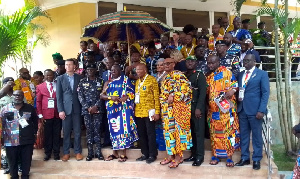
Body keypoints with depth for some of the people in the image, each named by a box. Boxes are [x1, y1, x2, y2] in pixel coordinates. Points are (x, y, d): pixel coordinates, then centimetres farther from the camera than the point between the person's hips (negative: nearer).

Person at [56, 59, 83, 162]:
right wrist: (60, 110, -6)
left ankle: (78, 152, 14)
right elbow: (58, 96, 2)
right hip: (65, 108, 0)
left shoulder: (79, 78, 6)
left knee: (77, 131, 4)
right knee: (66, 132, 4)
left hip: (77, 108, 0)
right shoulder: (60, 78, 5)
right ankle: (66, 152, 14)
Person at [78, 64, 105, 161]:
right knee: (89, 130, 3)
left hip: (97, 109, 0)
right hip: (86, 110, 0)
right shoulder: (82, 82, 7)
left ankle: (98, 152, 6)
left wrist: (96, 106, -10)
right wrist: (88, 107, -8)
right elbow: (80, 96, 2)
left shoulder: (100, 81, 8)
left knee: (97, 130, 1)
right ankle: (90, 153, 8)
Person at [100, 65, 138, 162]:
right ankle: (115, 153, 16)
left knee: (123, 128, -7)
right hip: (112, 109, 4)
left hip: (123, 108, -4)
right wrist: (111, 97, -10)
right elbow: (102, 95, 8)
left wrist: (125, 97, -21)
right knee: (113, 129, 7)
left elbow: (131, 92, -3)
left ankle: (123, 154, -3)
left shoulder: (125, 79, 5)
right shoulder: (108, 82, 16)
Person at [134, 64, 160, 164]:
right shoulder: (137, 81, 14)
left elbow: (156, 96, -8)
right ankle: (145, 154, 21)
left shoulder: (152, 80, -5)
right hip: (138, 113, 7)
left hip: (149, 112, -6)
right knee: (141, 134, 11)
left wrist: (157, 112, -13)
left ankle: (152, 155, 9)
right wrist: (135, 110, 10)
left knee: (150, 134, 0)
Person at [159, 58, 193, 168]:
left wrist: (173, 97, -16)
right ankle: (171, 155, 17)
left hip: (177, 108, -8)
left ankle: (178, 157, 2)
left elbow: (185, 89, -16)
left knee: (177, 129, -5)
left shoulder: (178, 75, -7)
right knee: (169, 130, 9)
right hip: (167, 109, 8)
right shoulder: (165, 78, 18)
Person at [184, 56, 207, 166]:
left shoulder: (200, 75, -2)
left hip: (197, 107, -5)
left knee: (199, 132, -3)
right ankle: (193, 154, 17)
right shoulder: (183, 76, 14)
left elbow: (202, 93, -11)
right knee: (191, 132, 9)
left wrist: (198, 108, -19)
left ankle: (200, 156, 2)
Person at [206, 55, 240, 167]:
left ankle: (229, 157, 1)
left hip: (226, 108, -5)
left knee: (228, 131, -4)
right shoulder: (209, 76, 15)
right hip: (213, 109, 5)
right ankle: (216, 155, 15)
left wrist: (224, 97, -22)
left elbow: (233, 88, -7)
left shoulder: (227, 72, -2)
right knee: (214, 132, 7)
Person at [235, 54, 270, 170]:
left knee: (256, 135, 3)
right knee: (243, 135, 9)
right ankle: (245, 158, 20)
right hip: (242, 109, 5)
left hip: (255, 110, -5)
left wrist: (261, 110, -14)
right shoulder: (240, 74, 15)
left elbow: (265, 93, -6)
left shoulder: (262, 74, -1)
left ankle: (257, 160, 14)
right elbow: (238, 90, 14)